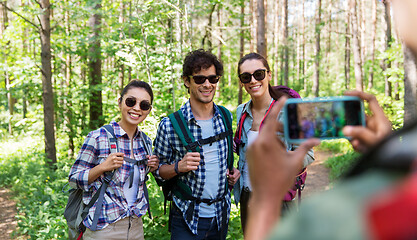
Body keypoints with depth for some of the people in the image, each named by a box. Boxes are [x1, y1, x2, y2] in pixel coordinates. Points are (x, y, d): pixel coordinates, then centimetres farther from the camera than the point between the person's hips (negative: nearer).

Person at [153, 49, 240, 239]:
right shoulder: (169, 125, -12)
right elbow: (158, 170, -3)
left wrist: (233, 171, 0)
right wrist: (179, 166, -22)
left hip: (221, 215, 4)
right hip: (187, 218, -4)